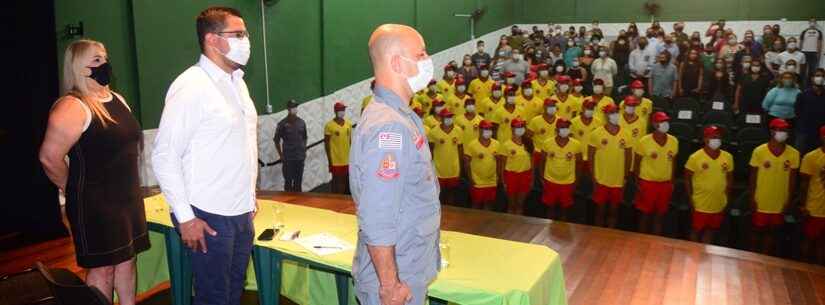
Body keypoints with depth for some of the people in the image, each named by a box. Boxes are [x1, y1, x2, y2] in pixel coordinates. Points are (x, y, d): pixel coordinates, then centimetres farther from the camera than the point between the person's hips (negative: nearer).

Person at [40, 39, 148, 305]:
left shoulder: (117, 99, 10)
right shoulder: (72, 107, -17)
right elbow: (49, 157, -22)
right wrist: (75, 190, -7)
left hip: (127, 196, 8)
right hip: (95, 203, -8)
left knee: (127, 260, 17)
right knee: (101, 268, 5)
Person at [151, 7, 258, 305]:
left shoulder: (237, 82, 10)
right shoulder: (190, 86, -15)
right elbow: (164, 156, -15)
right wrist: (185, 217, -15)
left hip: (242, 214, 7)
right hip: (210, 218, -7)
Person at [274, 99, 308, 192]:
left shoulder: (301, 122, 8)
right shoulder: (283, 123, -3)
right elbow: (276, 140, 2)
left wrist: (304, 151, 9)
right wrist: (281, 155, -2)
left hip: (300, 157, 3)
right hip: (288, 159, -3)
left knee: (298, 181, 9)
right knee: (288, 182, 0)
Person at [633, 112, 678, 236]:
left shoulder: (674, 141, -3)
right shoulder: (644, 141, -14)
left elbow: (673, 162, 7)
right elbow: (637, 163, -6)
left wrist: (672, 182, 8)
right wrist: (638, 182, -8)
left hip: (666, 184, 3)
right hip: (647, 183, -3)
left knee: (660, 215, 13)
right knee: (645, 214, 8)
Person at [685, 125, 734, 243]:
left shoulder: (728, 157, 0)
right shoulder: (695, 157, -12)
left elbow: (730, 178, 11)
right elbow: (687, 178, -5)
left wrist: (727, 196, 7)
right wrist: (690, 197, -8)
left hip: (719, 204, 4)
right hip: (700, 204, -4)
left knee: (711, 230, 17)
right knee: (696, 230, 10)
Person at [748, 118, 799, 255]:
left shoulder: (794, 154, -5)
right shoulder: (759, 151, -10)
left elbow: (792, 179, 2)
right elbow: (753, 176, -4)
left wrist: (789, 200, 1)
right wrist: (752, 198, -5)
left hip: (780, 203, 2)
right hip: (761, 202, -2)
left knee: (771, 232, 14)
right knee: (758, 231, 11)